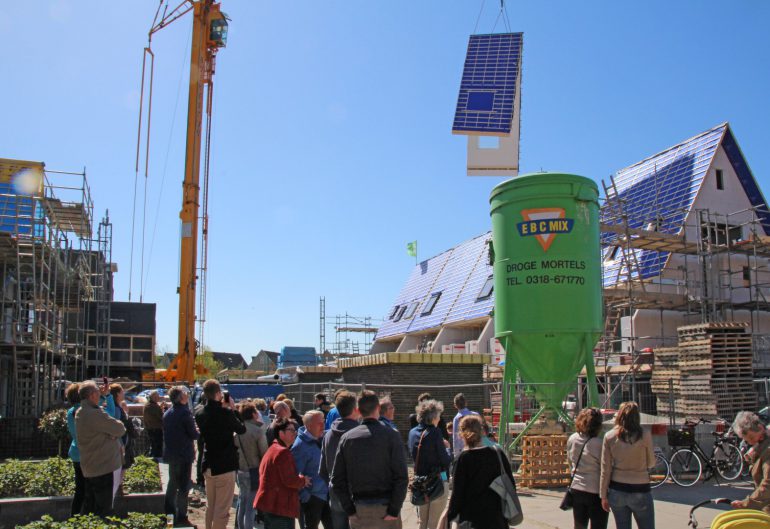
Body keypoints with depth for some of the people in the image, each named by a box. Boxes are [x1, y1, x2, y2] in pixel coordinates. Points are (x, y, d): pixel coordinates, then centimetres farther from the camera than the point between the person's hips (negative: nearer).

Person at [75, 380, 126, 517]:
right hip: (105, 467, -10)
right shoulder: (95, 414, -23)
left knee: (89, 505, 17)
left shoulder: (80, 413, 10)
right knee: (103, 510, -3)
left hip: (89, 468, 10)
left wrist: (112, 433, -7)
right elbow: (120, 429, -19)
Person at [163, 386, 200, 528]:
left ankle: (169, 512, 30)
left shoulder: (167, 413, 7)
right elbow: (194, 435, -17)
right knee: (183, 486, -1)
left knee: (173, 483, 21)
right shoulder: (184, 412, -18)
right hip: (183, 454, -8)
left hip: (170, 453, 8)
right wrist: (199, 432, 5)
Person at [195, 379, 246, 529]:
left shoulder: (200, 415, 3)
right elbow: (242, 429, -4)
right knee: (222, 510, -2)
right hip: (225, 466, -7)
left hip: (208, 466, 7)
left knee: (210, 507, 20)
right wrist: (232, 409, 2)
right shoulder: (225, 413, -18)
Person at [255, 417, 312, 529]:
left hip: (268, 504, 11)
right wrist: (303, 480, -3)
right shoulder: (283, 452, -17)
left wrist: (298, 479, 12)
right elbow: (289, 480, -22)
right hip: (281, 507, -11)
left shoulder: (272, 449, 17)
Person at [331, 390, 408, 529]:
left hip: (359, 510, 3)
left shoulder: (347, 438, 2)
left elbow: (337, 479, 0)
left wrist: (350, 510, 3)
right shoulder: (391, 435, -8)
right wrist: (394, 510, -10)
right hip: (385, 507, -3)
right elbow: (401, 477, -14)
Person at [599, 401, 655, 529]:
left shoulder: (609, 437, -4)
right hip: (640, 491, -2)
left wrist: (603, 496, 5)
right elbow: (651, 463, 3)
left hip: (617, 491, 2)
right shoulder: (645, 436, -10)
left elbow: (605, 469, -2)